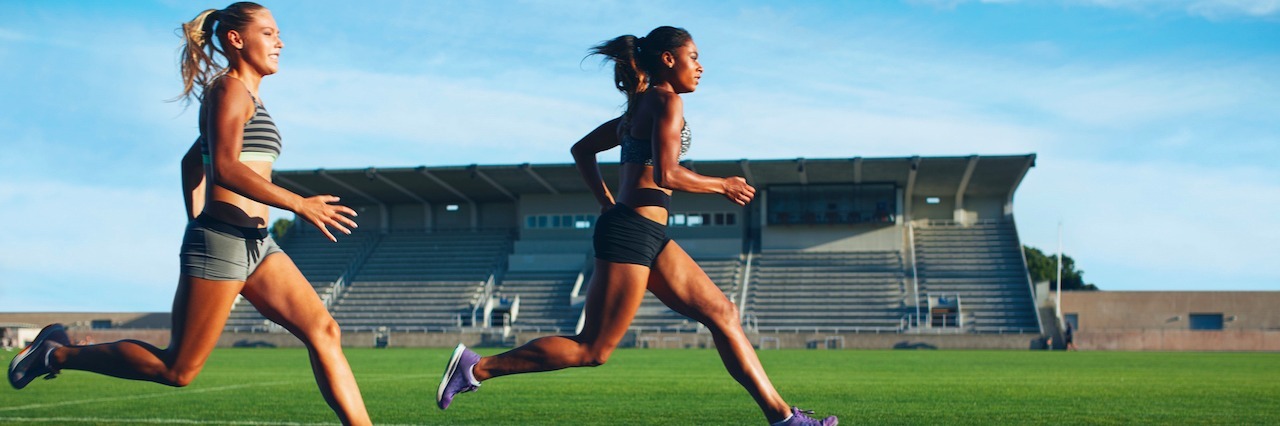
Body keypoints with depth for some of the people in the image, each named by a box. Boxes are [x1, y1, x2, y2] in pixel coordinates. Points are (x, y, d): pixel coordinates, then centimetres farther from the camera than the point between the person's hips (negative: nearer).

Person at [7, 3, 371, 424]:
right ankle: (57, 353, 17)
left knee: (323, 331, -5)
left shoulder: (245, 97, 21)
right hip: (221, 242, -9)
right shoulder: (229, 89, -7)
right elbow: (225, 168, -22)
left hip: (256, 245, 9)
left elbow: (191, 161, 29)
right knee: (177, 368, 0)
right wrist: (300, 204, -22)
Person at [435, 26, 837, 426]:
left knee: (722, 313, 7)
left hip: (649, 237, 10)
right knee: (592, 350, -5)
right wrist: (723, 186, -6)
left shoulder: (640, 106, 20)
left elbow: (582, 149, 26)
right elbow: (666, 175, -19)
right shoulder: (666, 100, -7)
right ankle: (477, 367, 1)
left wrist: (608, 205, 24)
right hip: (631, 233, -10)